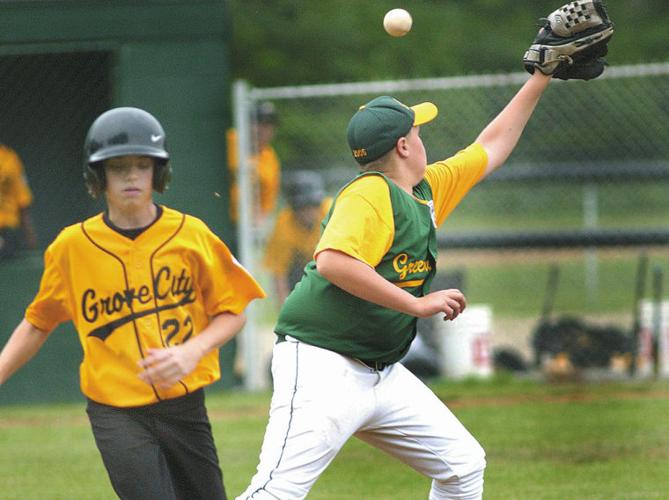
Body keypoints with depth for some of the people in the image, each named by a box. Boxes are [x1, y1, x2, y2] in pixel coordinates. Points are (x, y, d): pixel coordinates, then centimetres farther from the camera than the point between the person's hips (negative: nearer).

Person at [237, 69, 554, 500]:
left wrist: (540, 79, 31)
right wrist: (418, 304, -25)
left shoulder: (429, 190, 15)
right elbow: (332, 262, -28)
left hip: (384, 376, 9)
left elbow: (491, 149, 29)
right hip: (324, 366, -9)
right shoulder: (371, 194, -12)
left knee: (464, 466, 8)